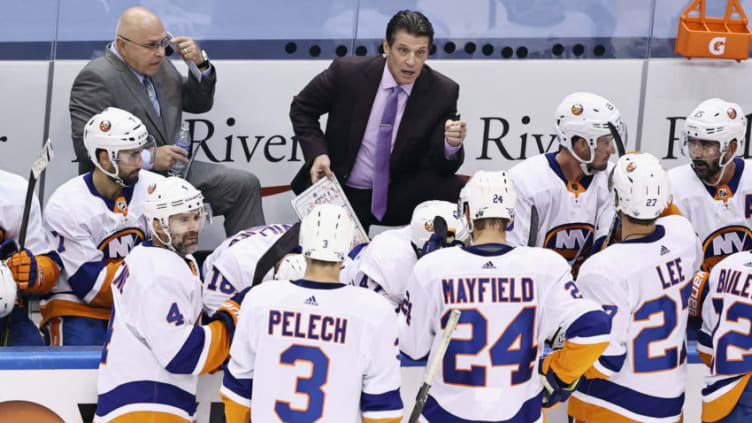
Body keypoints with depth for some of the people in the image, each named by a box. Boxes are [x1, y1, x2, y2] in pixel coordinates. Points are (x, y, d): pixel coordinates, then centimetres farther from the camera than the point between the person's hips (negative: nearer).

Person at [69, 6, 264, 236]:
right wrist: (149, 158, -24)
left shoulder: (161, 66, 12)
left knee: (244, 184, -3)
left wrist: (200, 63, 2)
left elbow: (199, 103, 23)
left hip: (170, 169, 8)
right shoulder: (96, 78, -14)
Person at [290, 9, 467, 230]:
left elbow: (442, 168, -10)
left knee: (456, 190, -24)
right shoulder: (347, 72, -13)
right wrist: (317, 153, -13)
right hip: (342, 195, 0)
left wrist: (452, 145, -34)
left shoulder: (443, 92, -11)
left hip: (398, 198, 0)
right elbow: (302, 109, 3)